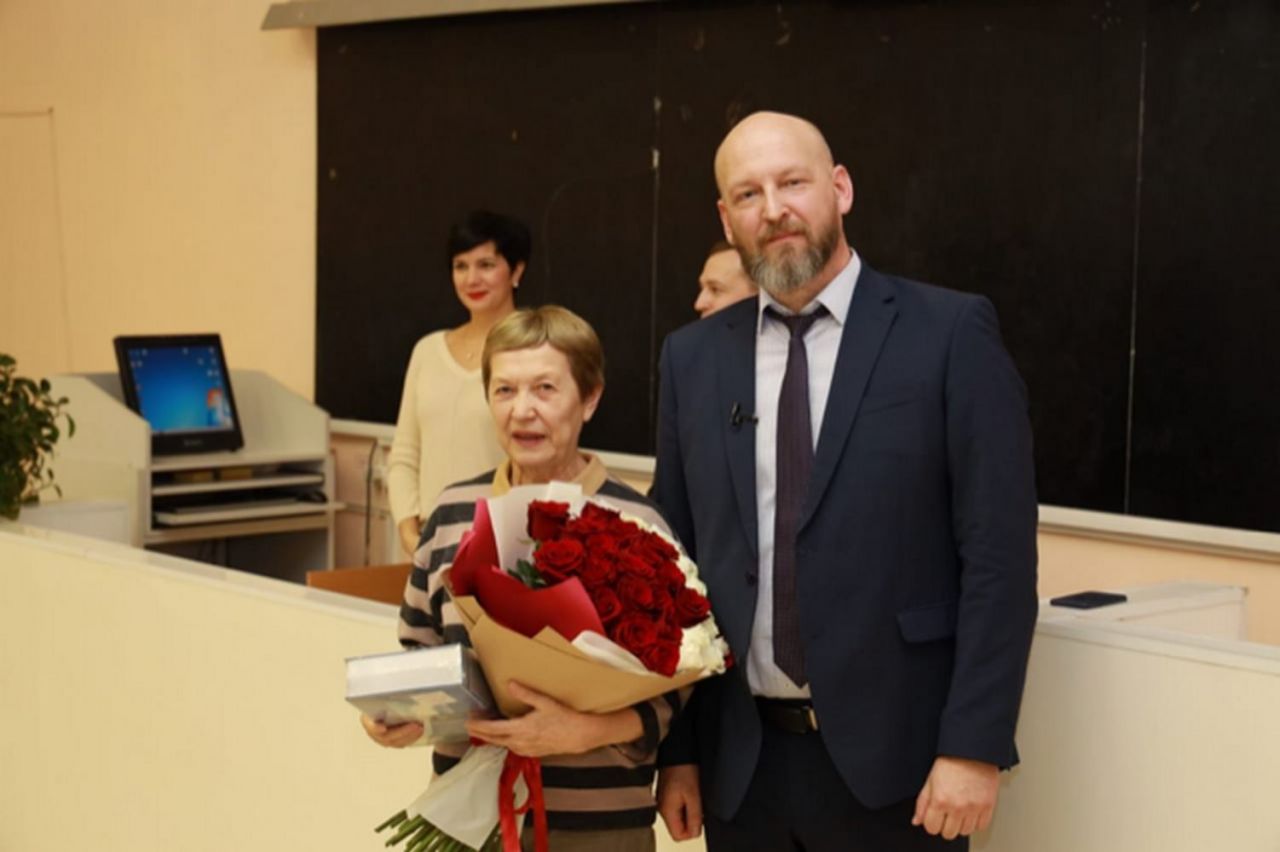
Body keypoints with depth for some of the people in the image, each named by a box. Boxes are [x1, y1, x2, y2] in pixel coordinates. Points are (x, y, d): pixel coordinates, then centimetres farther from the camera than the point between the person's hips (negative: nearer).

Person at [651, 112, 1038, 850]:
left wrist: (974, 746, -13)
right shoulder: (694, 358, 7)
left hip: (892, 758, -3)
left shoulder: (951, 333, -5)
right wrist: (676, 747, 6)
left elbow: (999, 555, -8)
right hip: (740, 761, 4)